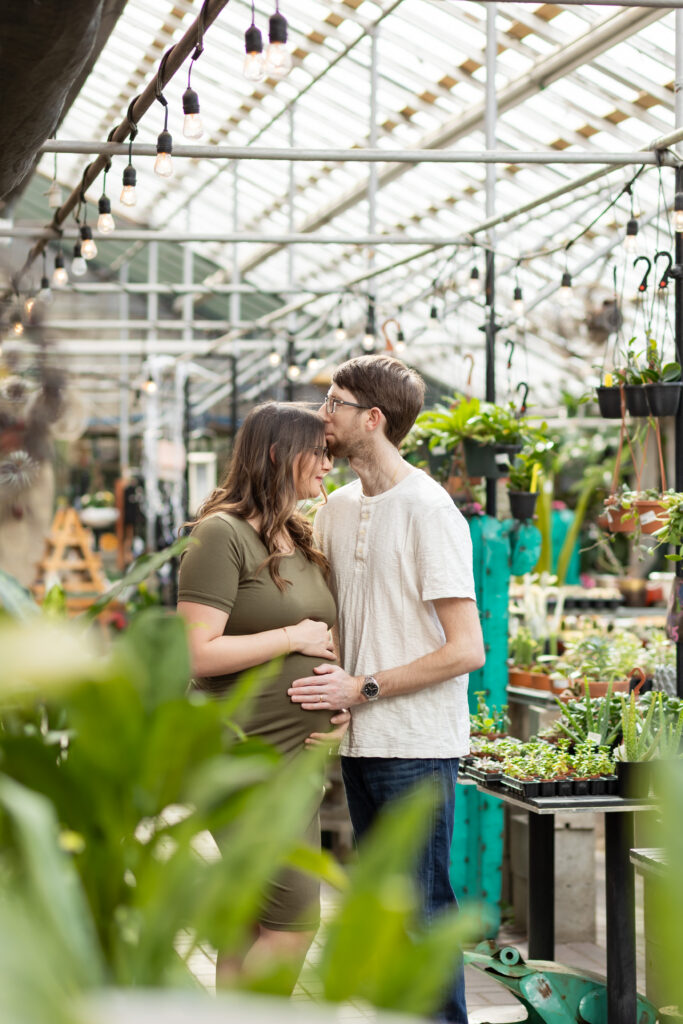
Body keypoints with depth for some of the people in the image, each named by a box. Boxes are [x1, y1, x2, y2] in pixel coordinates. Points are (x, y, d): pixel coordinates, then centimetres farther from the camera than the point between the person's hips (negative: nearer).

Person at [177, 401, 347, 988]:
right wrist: (295, 638, -14)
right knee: (296, 920, -11)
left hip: (298, 757, 9)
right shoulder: (223, 535, -13)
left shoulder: (300, 539, 15)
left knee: (249, 920, 12)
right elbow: (196, 654, -21)